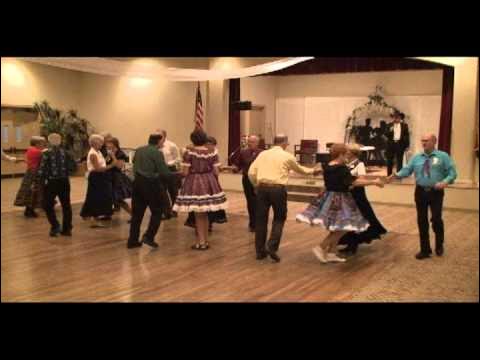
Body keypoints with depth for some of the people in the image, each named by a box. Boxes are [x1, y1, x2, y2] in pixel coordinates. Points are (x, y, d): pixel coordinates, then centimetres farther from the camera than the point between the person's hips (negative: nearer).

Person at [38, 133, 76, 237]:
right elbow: (73, 166, 2)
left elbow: (42, 169, -13)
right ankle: (67, 229, 13)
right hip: (64, 182, 4)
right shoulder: (65, 152, 2)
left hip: (51, 182, -4)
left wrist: (43, 179, 0)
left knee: (48, 205, 9)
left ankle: (55, 226, -3)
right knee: (66, 205, 11)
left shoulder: (47, 153, -9)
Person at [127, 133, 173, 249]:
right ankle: (148, 236, -2)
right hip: (151, 184, -7)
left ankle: (132, 240, 14)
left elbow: (134, 164, 20)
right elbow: (164, 173, -14)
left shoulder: (138, 150, 11)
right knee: (157, 211, 6)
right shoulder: (157, 153, -10)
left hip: (137, 182, 7)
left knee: (137, 213, 11)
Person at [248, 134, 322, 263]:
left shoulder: (263, 154, 12)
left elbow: (251, 173, 5)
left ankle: (260, 251, 15)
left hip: (262, 188, 3)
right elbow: (300, 169, 22)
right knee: (279, 218, 12)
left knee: (261, 219, 10)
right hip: (278, 189, -3)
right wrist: (312, 171, 41)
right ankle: (272, 247, -4)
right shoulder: (287, 156, 5)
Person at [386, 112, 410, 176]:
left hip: (400, 145, -1)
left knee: (399, 161, 3)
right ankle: (389, 175, 14)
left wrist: (407, 145, -3)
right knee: (389, 161, 5)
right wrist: (390, 131, -18)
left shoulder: (404, 125, 4)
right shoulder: (389, 125, 7)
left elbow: (407, 135, 3)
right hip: (391, 144, 1)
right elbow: (387, 135, 2)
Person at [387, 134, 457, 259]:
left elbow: (452, 172, -6)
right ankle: (425, 249, 22)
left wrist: (445, 182, -25)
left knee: (436, 219, -3)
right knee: (422, 221, 8)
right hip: (421, 191, 4)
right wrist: (396, 175, -18)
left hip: (436, 192, -3)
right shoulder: (416, 158, 9)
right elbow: (407, 170, 1)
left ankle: (439, 246, 26)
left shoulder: (443, 156, -2)